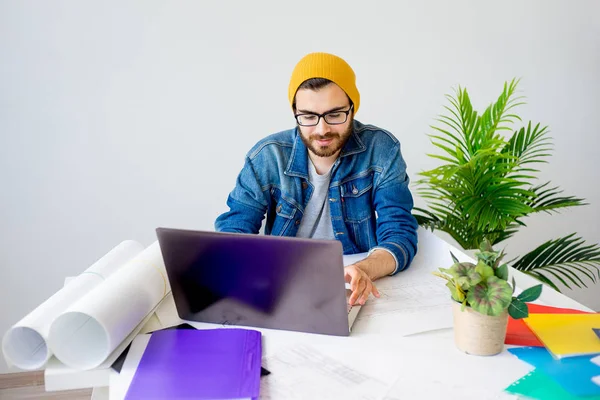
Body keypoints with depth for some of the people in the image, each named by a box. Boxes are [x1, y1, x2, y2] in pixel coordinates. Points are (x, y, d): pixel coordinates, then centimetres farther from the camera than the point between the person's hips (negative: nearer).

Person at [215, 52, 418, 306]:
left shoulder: (381, 150, -8)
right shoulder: (267, 156, -7)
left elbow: (400, 235, -12)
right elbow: (231, 232, -7)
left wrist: (364, 270, -34)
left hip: (354, 291, 2)